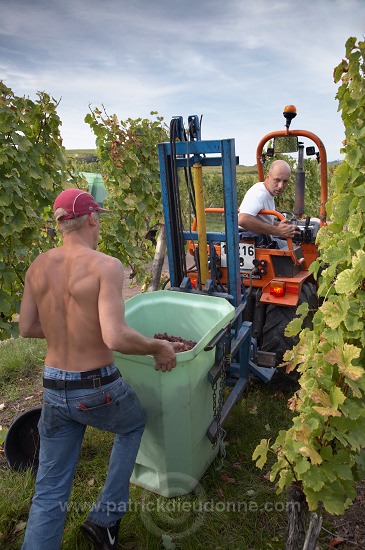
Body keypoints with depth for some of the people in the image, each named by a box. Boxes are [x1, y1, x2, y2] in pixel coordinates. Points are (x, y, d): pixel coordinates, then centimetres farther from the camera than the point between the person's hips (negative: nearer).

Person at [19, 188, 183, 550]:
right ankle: (106, 517, 32)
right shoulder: (105, 265, -19)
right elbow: (116, 338, -28)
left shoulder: (38, 267, 0)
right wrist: (160, 347, -12)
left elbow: (26, 328, 8)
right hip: (96, 389, -4)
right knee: (133, 425, 30)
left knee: (49, 492, 19)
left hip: (53, 390, 5)